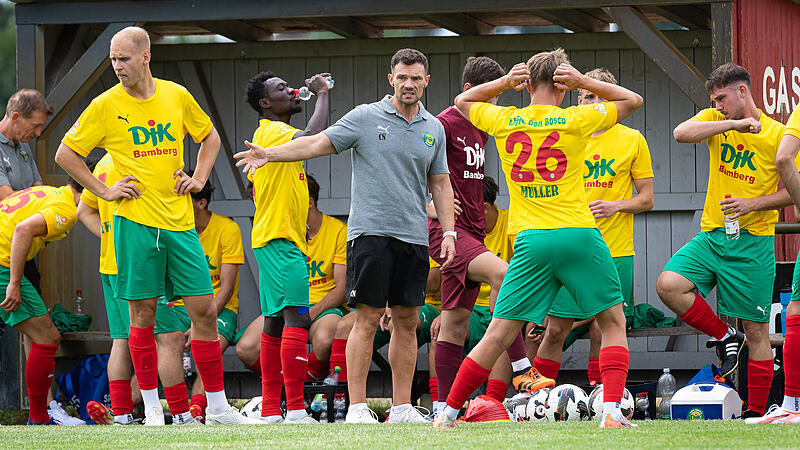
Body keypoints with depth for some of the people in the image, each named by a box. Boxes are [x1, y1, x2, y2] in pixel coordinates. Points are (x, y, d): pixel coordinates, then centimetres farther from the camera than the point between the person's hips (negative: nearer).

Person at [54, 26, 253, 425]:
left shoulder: (177, 96, 6)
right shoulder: (106, 106, -2)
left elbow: (209, 137, 23)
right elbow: (65, 155, 4)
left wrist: (199, 179, 9)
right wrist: (103, 191, -2)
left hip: (180, 222, 3)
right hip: (135, 222, -3)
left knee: (204, 309, 0)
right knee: (142, 313, -1)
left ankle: (217, 407, 7)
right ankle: (151, 409, 6)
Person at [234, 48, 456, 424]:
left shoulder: (434, 129, 13)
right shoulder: (365, 118, 1)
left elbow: (439, 183, 18)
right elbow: (319, 143, -2)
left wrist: (448, 232, 10)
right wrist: (269, 153, -13)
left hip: (414, 237, 4)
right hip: (371, 232, -4)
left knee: (407, 321, 5)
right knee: (367, 318, -8)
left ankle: (402, 407, 10)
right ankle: (357, 407, -6)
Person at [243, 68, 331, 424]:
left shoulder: (270, 134, 20)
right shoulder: (273, 131, -12)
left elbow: (253, 185, 28)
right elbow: (314, 136, -31)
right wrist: (321, 94, -16)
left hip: (274, 240, 11)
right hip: (282, 239, -11)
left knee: (275, 322, 9)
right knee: (296, 318, -16)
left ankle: (271, 411, 8)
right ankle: (295, 409, -22)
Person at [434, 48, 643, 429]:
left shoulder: (504, 121, 5)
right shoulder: (575, 120, 0)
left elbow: (463, 101, 27)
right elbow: (633, 101, 15)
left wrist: (505, 82, 13)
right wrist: (583, 82, 5)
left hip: (530, 240, 2)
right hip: (580, 235, -2)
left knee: (498, 334, 5)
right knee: (613, 323, 12)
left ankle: (448, 412, 5)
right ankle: (611, 411, -2)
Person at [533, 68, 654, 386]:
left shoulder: (633, 140, 5)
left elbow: (646, 199, 6)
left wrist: (616, 206, -11)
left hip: (615, 251, -1)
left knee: (602, 330, -1)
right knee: (556, 328, -3)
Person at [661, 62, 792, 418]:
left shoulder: (778, 135, -3)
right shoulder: (715, 121, 7)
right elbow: (681, 133, -14)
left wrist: (752, 204, -18)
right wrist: (735, 123, -19)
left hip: (752, 242, -4)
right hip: (711, 236, 4)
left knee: (756, 331, -1)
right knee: (668, 285, -20)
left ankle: (756, 412, 7)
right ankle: (724, 337, 1)